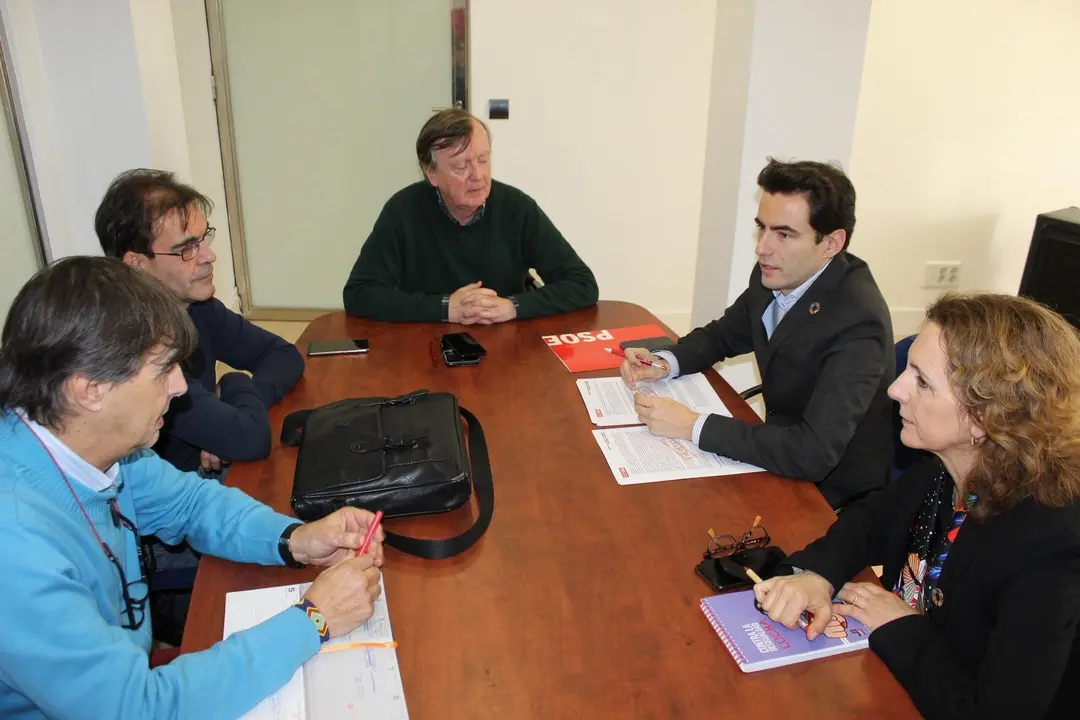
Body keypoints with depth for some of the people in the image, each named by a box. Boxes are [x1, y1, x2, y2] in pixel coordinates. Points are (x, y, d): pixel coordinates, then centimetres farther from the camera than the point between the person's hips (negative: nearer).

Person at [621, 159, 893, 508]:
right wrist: (664, 363, -9)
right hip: (782, 457, 6)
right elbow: (721, 335, 11)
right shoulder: (774, 277, -8)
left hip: (828, 491, -6)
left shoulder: (858, 322, -29)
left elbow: (813, 454, -35)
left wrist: (694, 426, -32)